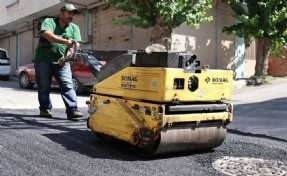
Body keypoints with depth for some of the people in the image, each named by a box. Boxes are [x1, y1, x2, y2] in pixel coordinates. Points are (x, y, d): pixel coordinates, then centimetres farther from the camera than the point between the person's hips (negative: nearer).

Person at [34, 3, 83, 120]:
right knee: (44, 87, 4)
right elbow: (47, 35, -22)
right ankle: (45, 109, 16)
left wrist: (67, 55, -25)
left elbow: (76, 44, -4)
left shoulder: (74, 28, 10)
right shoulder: (49, 22, 0)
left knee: (68, 86, -9)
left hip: (62, 62, 2)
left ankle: (72, 110, -14)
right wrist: (65, 41, -37)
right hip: (43, 61, -2)